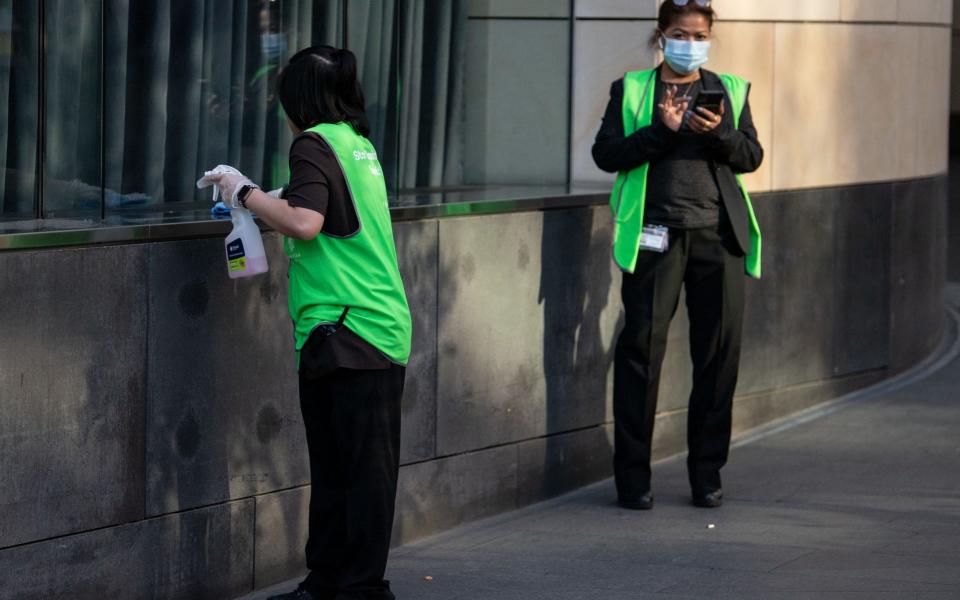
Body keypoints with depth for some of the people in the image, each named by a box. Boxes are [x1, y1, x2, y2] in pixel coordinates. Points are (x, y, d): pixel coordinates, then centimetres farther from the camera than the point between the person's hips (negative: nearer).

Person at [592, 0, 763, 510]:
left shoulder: (730, 90, 16)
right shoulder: (631, 90, 9)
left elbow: (751, 157, 9)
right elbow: (606, 153, -1)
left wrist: (718, 133, -11)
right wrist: (661, 129, -12)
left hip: (718, 234, 3)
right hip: (656, 233, -2)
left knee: (720, 351, 1)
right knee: (642, 347, -7)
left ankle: (707, 473, 12)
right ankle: (632, 476, 0)